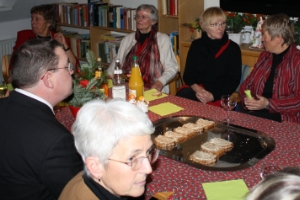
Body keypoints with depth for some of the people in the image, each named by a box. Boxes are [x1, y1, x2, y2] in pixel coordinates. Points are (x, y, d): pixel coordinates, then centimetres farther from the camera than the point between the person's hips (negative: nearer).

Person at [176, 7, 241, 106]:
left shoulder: (233, 48, 2)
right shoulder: (196, 45, 11)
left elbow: (234, 80, 0)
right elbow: (188, 74, 8)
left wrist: (213, 95, -15)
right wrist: (196, 88, -14)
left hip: (219, 95, -3)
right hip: (196, 90, 3)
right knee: (181, 95, -31)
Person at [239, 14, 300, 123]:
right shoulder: (264, 56, 18)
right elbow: (247, 83, 20)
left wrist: (268, 104, -18)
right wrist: (246, 98, -3)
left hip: (283, 117, -6)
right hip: (256, 109, 6)